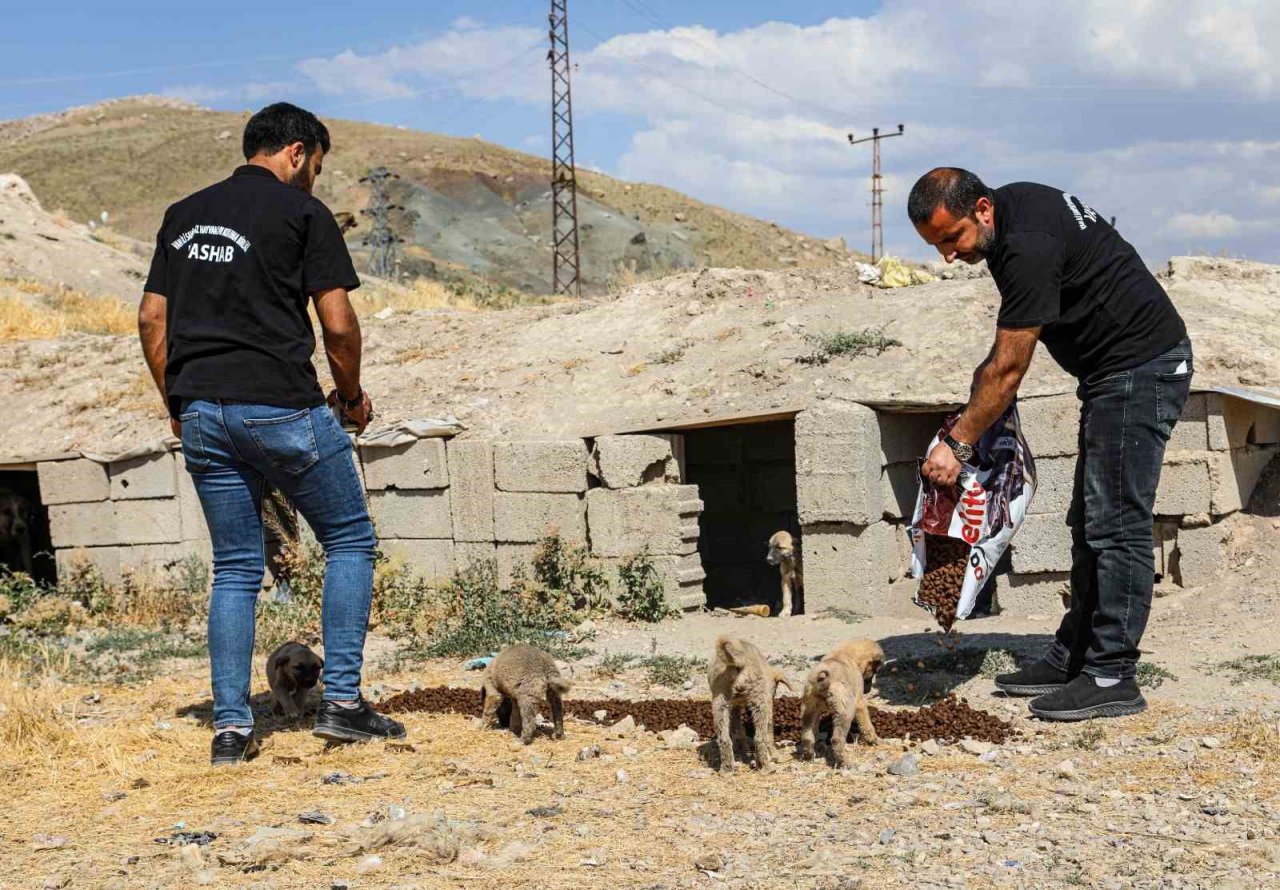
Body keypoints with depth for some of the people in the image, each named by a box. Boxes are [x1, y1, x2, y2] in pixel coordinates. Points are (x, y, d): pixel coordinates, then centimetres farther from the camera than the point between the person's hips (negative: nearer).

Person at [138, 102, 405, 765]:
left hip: (201, 412, 6)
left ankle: (230, 728, 8)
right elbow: (338, 324, -7)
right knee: (350, 541, 10)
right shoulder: (303, 212, -2)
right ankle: (341, 701, 5)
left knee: (235, 569, 12)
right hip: (282, 407, -6)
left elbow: (151, 319, 13)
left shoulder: (183, 214, 16)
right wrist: (352, 396, 8)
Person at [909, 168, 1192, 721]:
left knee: (1116, 525, -11)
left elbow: (1008, 369, -20)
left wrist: (957, 445, -13)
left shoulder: (1027, 246, -24)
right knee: (1090, 524, 11)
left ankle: (1112, 676, -7)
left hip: (1142, 364, -11)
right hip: (1114, 371, 11)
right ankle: (1073, 658, 16)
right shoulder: (1016, 203, 6)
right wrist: (987, 375, 14)